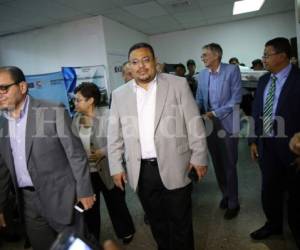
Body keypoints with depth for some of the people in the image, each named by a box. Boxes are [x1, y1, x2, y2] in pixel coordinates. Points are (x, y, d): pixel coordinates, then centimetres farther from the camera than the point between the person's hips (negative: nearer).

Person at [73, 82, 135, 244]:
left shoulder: (107, 115, -13)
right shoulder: (76, 118, 3)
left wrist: (104, 152, -23)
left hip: (107, 171, -4)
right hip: (85, 172, 4)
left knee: (115, 204, 15)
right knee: (89, 207, 16)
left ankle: (126, 232, 41)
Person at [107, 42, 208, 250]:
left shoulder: (178, 84, -2)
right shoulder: (119, 94, 4)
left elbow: (194, 124, -2)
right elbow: (115, 135, 7)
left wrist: (199, 157, -4)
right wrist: (116, 167, 5)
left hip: (174, 168, -2)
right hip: (141, 171, 3)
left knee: (180, 222, 12)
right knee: (156, 221, 18)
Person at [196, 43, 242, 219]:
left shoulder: (232, 70, -6)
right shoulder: (202, 74, 8)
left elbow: (236, 98, -11)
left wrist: (214, 113, -16)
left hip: (227, 124, -4)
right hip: (209, 124, 5)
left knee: (229, 165, 3)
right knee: (217, 164, 14)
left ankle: (233, 203, 20)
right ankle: (225, 194, 34)